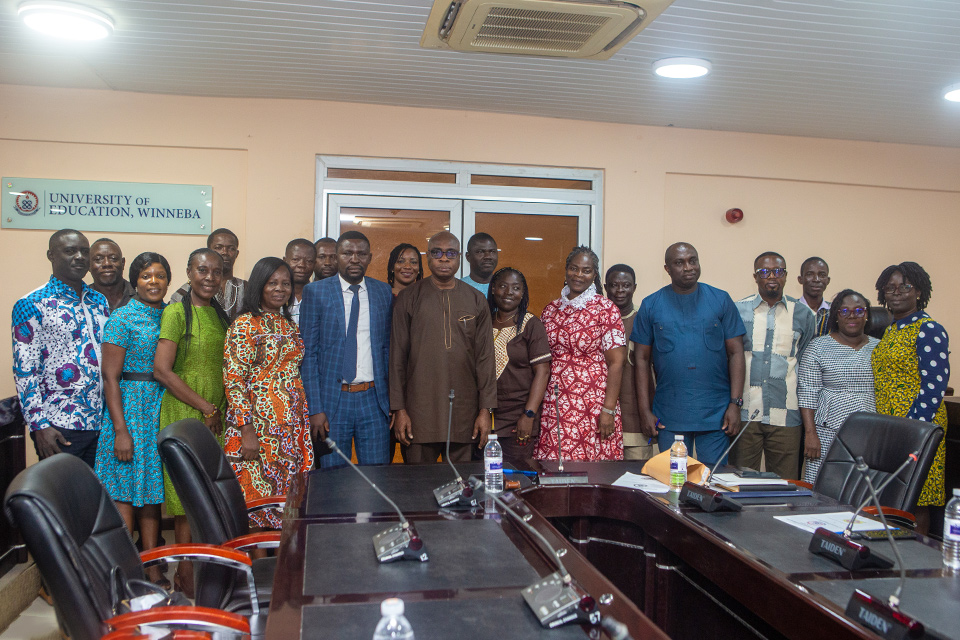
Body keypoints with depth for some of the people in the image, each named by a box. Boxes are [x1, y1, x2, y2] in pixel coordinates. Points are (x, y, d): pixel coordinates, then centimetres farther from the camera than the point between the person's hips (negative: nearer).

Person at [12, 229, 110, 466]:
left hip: (101, 422, 6)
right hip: (59, 427, -5)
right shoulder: (31, 305, -5)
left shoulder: (99, 302, 13)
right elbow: (24, 370, -9)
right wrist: (38, 424, -15)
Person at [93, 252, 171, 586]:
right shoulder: (123, 318, -7)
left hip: (164, 409, 6)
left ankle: (152, 567, 18)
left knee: (153, 489, 10)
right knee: (125, 491, -2)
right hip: (131, 407, -5)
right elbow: (110, 377, -10)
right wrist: (120, 430, -15)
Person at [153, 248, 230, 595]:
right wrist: (206, 407, -12)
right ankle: (185, 574, 12)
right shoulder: (176, 312, -8)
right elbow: (162, 370, -15)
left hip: (217, 416, 6)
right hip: (184, 414, -6)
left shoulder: (221, 315, 13)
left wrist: (221, 410, 7)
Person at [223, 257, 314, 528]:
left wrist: (304, 423, 14)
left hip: (292, 424, 7)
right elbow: (233, 379, -12)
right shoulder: (245, 324, -6)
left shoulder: (289, 325, 15)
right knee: (258, 498, -2)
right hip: (259, 425, -7)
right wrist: (246, 430, -18)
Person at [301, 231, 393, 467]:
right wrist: (315, 408, -9)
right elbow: (308, 353, -3)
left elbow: (388, 347, 13)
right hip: (332, 399, -2)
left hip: (374, 400, 2)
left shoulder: (384, 292, 8)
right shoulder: (315, 292, -1)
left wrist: (391, 399, 8)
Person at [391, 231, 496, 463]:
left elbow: (485, 357, 7)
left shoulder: (476, 301, 9)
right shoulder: (408, 298, 5)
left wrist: (485, 410, 0)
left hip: (464, 413, 1)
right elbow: (397, 356, 3)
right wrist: (399, 409, -3)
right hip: (420, 409, -1)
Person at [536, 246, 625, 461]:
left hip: (593, 406, -3)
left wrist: (608, 410, -13)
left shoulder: (606, 309, -2)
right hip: (554, 407, 4)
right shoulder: (551, 310, 12)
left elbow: (616, 363, -6)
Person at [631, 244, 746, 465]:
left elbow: (736, 353, 3)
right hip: (669, 417, 0)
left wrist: (735, 403, -5)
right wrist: (645, 411, -1)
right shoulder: (650, 305, 5)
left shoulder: (721, 300, 5)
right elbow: (642, 359, 5)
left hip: (716, 414, 0)